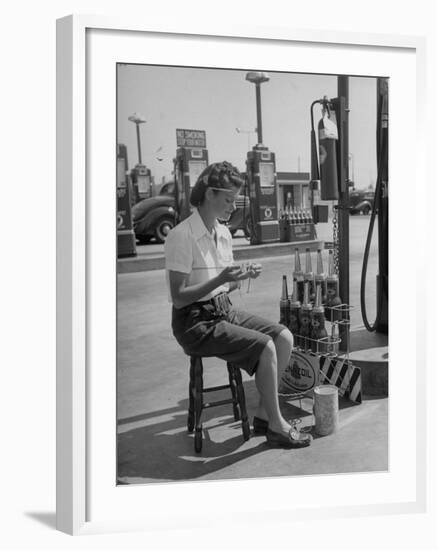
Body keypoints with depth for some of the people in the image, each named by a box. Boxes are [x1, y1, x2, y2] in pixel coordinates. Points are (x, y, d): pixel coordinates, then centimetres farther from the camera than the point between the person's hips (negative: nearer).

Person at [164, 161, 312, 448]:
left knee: (284, 336, -6)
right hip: (194, 322, -8)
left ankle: (263, 415, 4)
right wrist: (220, 279, -28)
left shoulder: (224, 233, 8)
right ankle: (277, 427, -4)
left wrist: (243, 276, -5)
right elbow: (179, 298, -19)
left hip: (224, 310, 8)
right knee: (265, 347, -21)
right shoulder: (182, 236, -17)